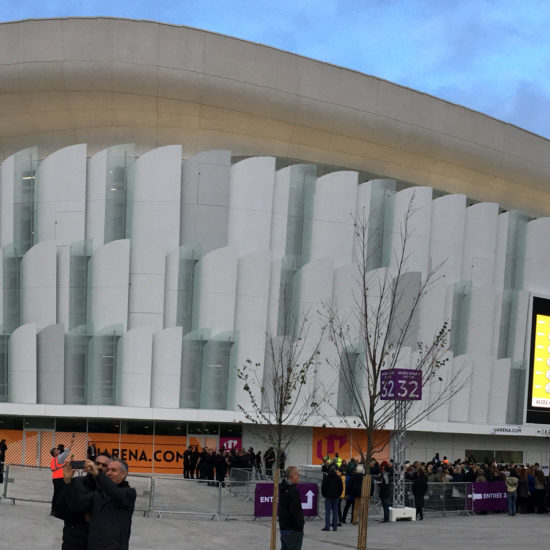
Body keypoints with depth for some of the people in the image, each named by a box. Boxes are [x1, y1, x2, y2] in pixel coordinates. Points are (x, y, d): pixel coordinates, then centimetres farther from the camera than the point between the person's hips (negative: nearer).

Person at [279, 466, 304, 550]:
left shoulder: (283, 489, 12)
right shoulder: (293, 490, -18)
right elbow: (296, 512, -21)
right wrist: (300, 527, -14)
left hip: (283, 527, 9)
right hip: (293, 529, -9)